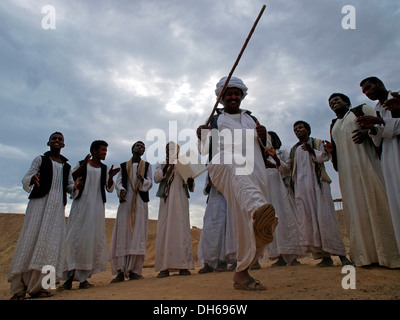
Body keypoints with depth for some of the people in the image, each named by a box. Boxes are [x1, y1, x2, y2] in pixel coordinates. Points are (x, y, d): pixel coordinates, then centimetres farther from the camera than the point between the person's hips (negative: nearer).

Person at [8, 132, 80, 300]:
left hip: (58, 206, 3)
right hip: (40, 201, -3)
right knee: (31, 238, -9)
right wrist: (32, 179, -19)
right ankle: (19, 288, -2)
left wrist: (75, 187, -5)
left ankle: (36, 287, 1)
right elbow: (26, 179, 4)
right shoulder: (40, 159, 11)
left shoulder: (66, 166, 20)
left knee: (52, 241, -5)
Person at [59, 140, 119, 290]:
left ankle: (83, 278, 7)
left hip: (97, 207, 2)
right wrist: (83, 166, -15)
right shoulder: (81, 164, 8)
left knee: (93, 239, -1)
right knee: (75, 238, -5)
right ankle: (69, 278, -1)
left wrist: (111, 176, -11)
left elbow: (110, 189, 8)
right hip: (80, 205, -2)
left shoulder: (105, 168, 12)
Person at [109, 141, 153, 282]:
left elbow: (150, 183, 6)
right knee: (122, 235, -5)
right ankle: (120, 271, -4)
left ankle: (135, 270, -3)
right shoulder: (123, 166, 18)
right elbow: (118, 182, 8)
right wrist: (121, 190, -14)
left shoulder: (147, 166, 16)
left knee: (138, 235, -6)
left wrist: (142, 180, -16)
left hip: (141, 203, -1)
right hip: (125, 202, 1)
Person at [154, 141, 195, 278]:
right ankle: (164, 267, -3)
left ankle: (183, 266, -5)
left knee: (182, 231, -7)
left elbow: (191, 189, 14)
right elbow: (156, 178, -2)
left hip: (181, 201, 0)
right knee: (164, 231, -5)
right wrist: (166, 166, -13)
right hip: (166, 201, 0)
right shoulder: (161, 165, 18)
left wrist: (191, 182, -9)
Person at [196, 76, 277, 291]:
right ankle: (260, 210, -72)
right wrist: (202, 138, -9)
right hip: (225, 168, -3)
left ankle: (242, 273, 4)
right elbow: (204, 150, 15)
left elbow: (267, 146, 28)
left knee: (249, 222, -9)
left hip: (255, 171, 4)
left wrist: (264, 136, 4)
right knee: (238, 172, -42)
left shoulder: (251, 118, 32)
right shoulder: (215, 119, 25)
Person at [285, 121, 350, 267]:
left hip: (317, 183, -3)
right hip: (301, 186, 3)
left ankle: (340, 253, -3)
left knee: (324, 216, -11)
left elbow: (325, 156, -3)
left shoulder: (318, 142, 14)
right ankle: (325, 256, -1)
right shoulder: (294, 149, 24)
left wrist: (312, 151, -20)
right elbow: (287, 167, 20)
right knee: (307, 220, -5)